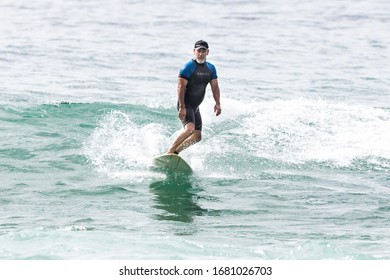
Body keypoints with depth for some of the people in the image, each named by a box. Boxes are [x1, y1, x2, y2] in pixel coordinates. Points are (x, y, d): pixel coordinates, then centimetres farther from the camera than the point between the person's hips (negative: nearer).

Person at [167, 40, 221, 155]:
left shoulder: (211, 68, 9)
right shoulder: (188, 67, -13)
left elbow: (215, 87, 12)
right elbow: (181, 87, -18)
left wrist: (217, 103, -4)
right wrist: (182, 107, -25)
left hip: (195, 106, 8)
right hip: (185, 105, -8)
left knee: (197, 136, 3)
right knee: (190, 128, -29)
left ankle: (175, 151, 14)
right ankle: (169, 152, -26)